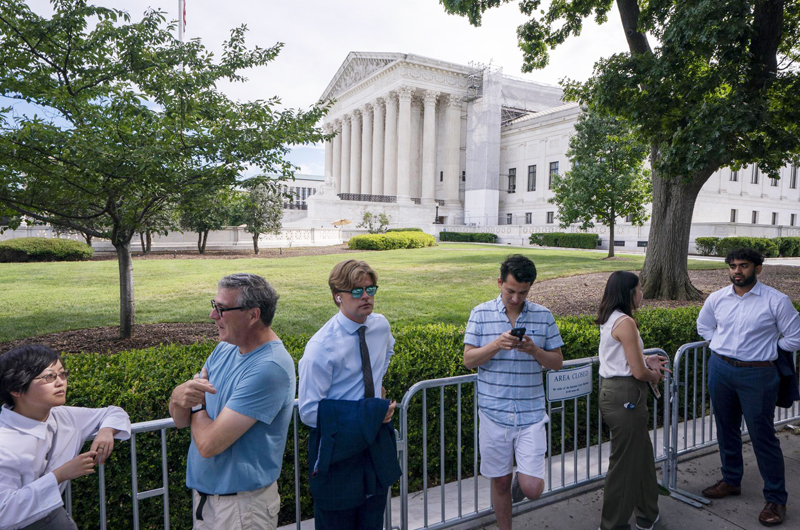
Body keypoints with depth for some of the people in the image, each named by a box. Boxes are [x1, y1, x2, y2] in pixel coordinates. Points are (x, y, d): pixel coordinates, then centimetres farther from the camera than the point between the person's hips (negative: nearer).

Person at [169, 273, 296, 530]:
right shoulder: (225, 349, -1)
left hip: (240, 508, -7)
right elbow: (180, 420, 2)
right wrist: (179, 395, -20)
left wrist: (196, 402, -9)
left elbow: (209, 444, -27)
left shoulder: (269, 368, -28)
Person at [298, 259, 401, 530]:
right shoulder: (322, 347, -22)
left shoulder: (381, 325, -3)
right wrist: (369, 412, -22)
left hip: (376, 439, 6)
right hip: (338, 446, -5)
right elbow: (309, 412, -21)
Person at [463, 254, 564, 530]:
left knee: (532, 489, -2)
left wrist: (534, 350, -16)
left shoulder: (543, 315, 1)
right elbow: (468, 360, -4)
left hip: (531, 414, 1)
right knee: (500, 483, 13)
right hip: (494, 414, 0)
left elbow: (557, 362, 4)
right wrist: (496, 345, -21)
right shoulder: (481, 314, -3)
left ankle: (523, 479, 33)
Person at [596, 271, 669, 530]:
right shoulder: (626, 322, -20)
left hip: (610, 390, 10)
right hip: (625, 396, -10)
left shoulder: (609, 319, 9)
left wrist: (646, 361, 13)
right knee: (624, 462, 6)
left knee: (642, 454, 24)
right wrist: (653, 375, 2)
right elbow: (638, 372, -19)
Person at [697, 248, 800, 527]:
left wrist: (765, 348, 0)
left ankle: (776, 498, 19)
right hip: (720, 369, 4)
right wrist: (723, 345, 8)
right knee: (726, 429, 17)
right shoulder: (717, 298, 1)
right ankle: (731, 481, 35)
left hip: (756, 374, -4)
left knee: (762, 436, 2)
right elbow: (703, 326, 19)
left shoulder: (776, 300, -10)